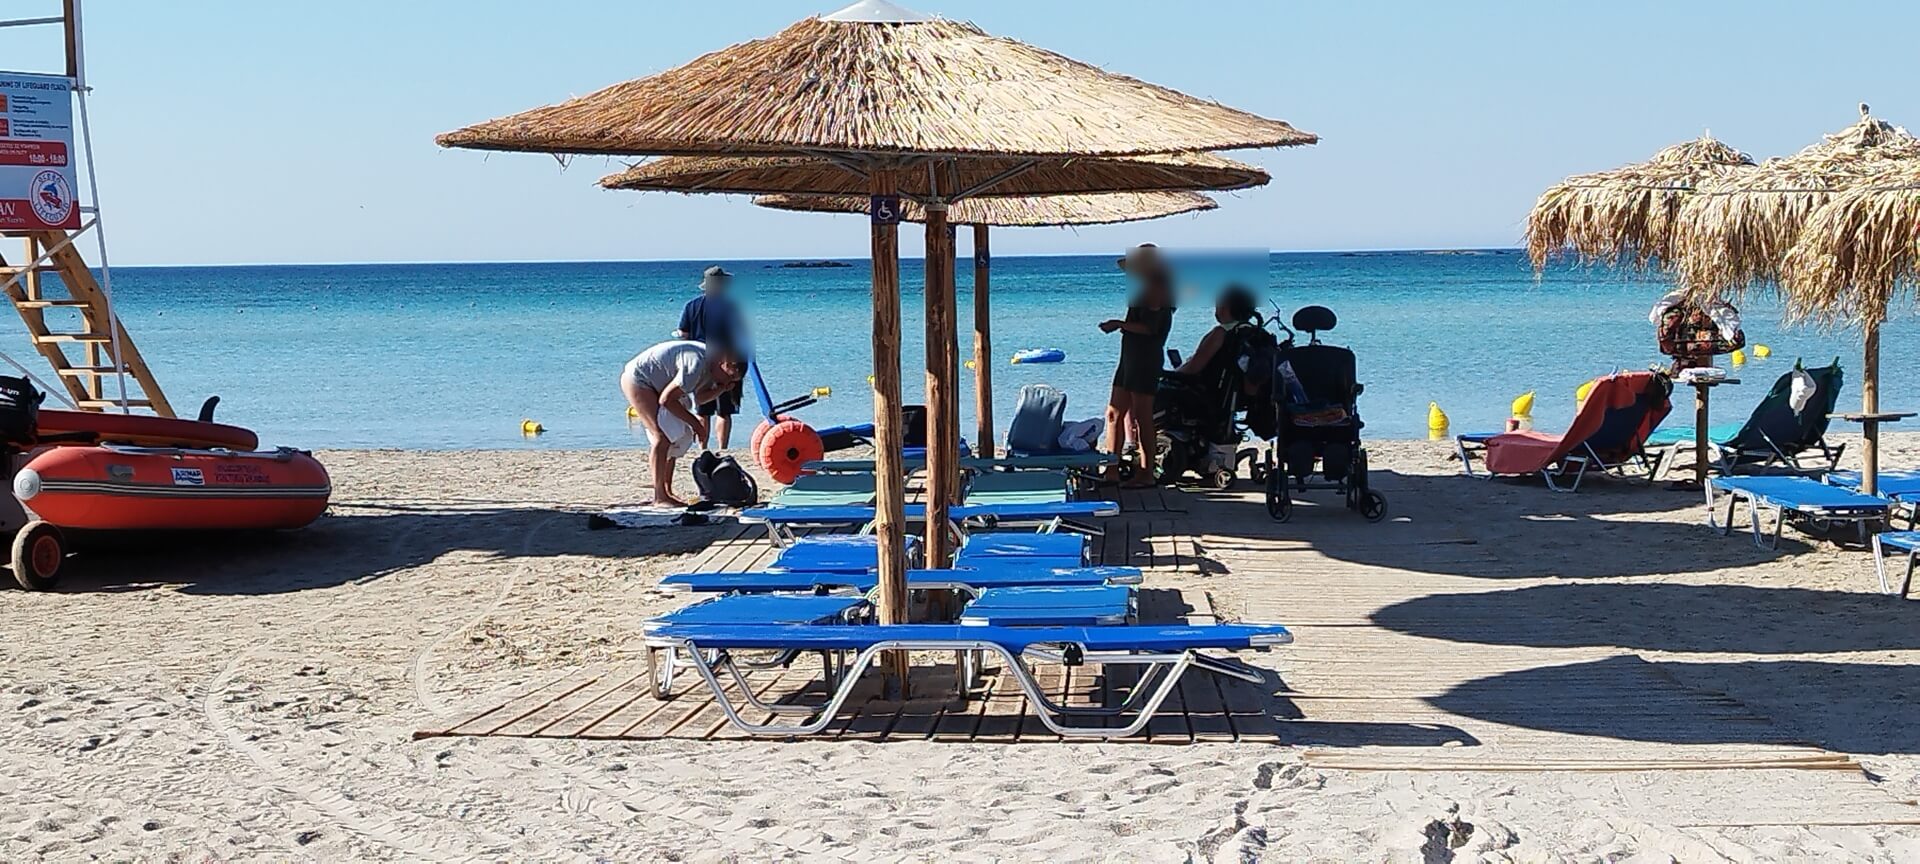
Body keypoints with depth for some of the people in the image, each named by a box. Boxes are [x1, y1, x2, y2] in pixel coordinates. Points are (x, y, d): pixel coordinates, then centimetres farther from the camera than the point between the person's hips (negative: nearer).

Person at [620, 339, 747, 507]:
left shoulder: (710, 366, -2)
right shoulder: (696, 364, -31)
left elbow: (699, 397, 1)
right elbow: (666, 400, -27)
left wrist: (722, 388, -15)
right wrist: (694, 422, -20)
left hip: (653, 384, 10)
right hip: (636, 379, -10)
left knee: (678, 435, 7)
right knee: (662, 436, -15)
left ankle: (667, 491, 10)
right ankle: (659, 496, -14)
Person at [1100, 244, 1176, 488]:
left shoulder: (1155, 291, -12)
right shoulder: (1145, 288, 18)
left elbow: (1148, 327, -20)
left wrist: (1119, 324, -13)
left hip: (1146, 359, -10)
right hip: (1130, 357, 10)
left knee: (1141, 418, -6)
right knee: (1114, 413, 9)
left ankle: (1146, 473, -1)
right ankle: (1112, 470, 12)